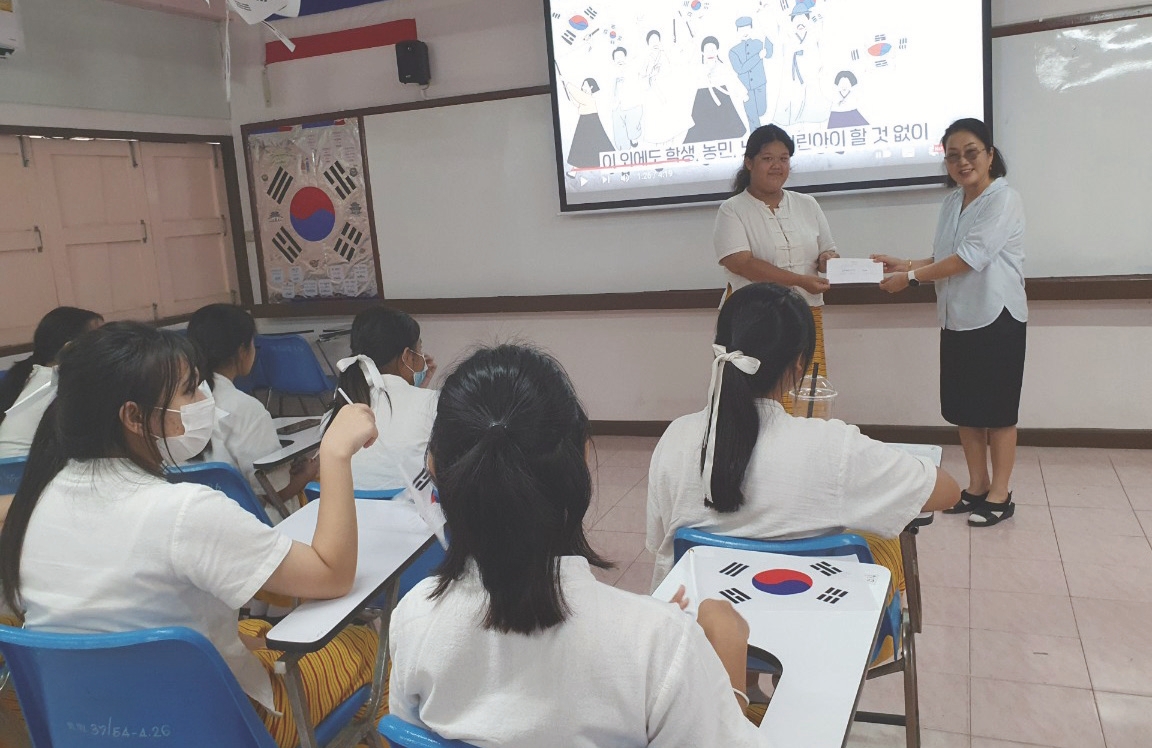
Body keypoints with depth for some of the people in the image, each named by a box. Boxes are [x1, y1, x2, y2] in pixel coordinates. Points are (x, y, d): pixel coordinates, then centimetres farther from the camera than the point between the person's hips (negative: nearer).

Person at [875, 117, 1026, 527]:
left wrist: (910, 277, -17)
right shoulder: (953, 201, 11)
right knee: (963, 407, 11)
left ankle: (1000, 494, 13)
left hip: (996, 317, -7)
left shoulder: (1003, 199, -13)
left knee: (996, 408, 2)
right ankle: (977, 485, 24)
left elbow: (968, 258, -20)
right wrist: (903, 264, 3)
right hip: (957, 319, 7)